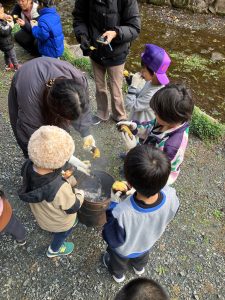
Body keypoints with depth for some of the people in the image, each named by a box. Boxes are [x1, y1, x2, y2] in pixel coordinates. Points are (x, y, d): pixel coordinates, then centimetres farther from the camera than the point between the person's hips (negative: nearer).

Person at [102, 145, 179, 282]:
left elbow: (112, 241, -26)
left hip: (124, 250, -2)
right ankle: (139, 267, 72)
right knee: (142, 257, 40)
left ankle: (118, 274, 68)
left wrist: (112, 205, -21)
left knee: (118, 262, 36)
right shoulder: (171, 196, -37)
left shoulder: (122, 214, -49)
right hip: (148, 243, 3)